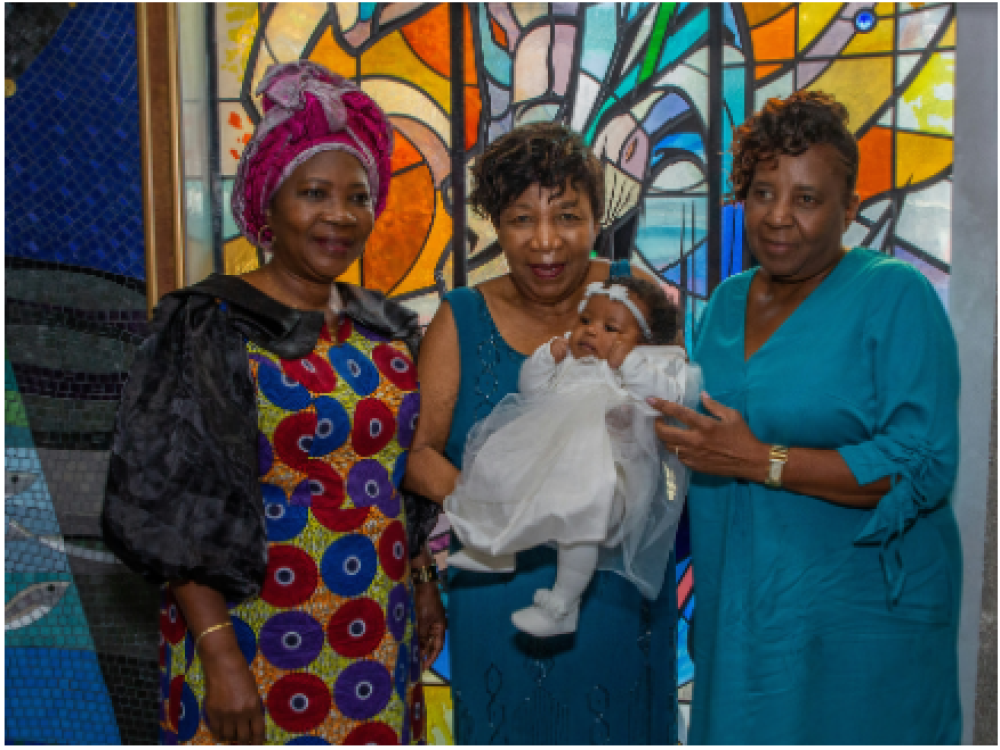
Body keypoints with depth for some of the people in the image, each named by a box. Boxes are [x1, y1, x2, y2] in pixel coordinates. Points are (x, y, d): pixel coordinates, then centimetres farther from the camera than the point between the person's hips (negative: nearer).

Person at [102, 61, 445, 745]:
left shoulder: (387, 329, 6)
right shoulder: (208, 330, -11)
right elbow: (173, 512, -13)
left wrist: (424, 583, 11)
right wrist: (219, 652, -17)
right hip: (253, 643, -5)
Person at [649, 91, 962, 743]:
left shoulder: (894, 294, -12)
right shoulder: (728, 300, 8)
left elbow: (924, 468, -20)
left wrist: (759, 461, -23)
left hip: (859, 622, -5)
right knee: (740, 734, 17)